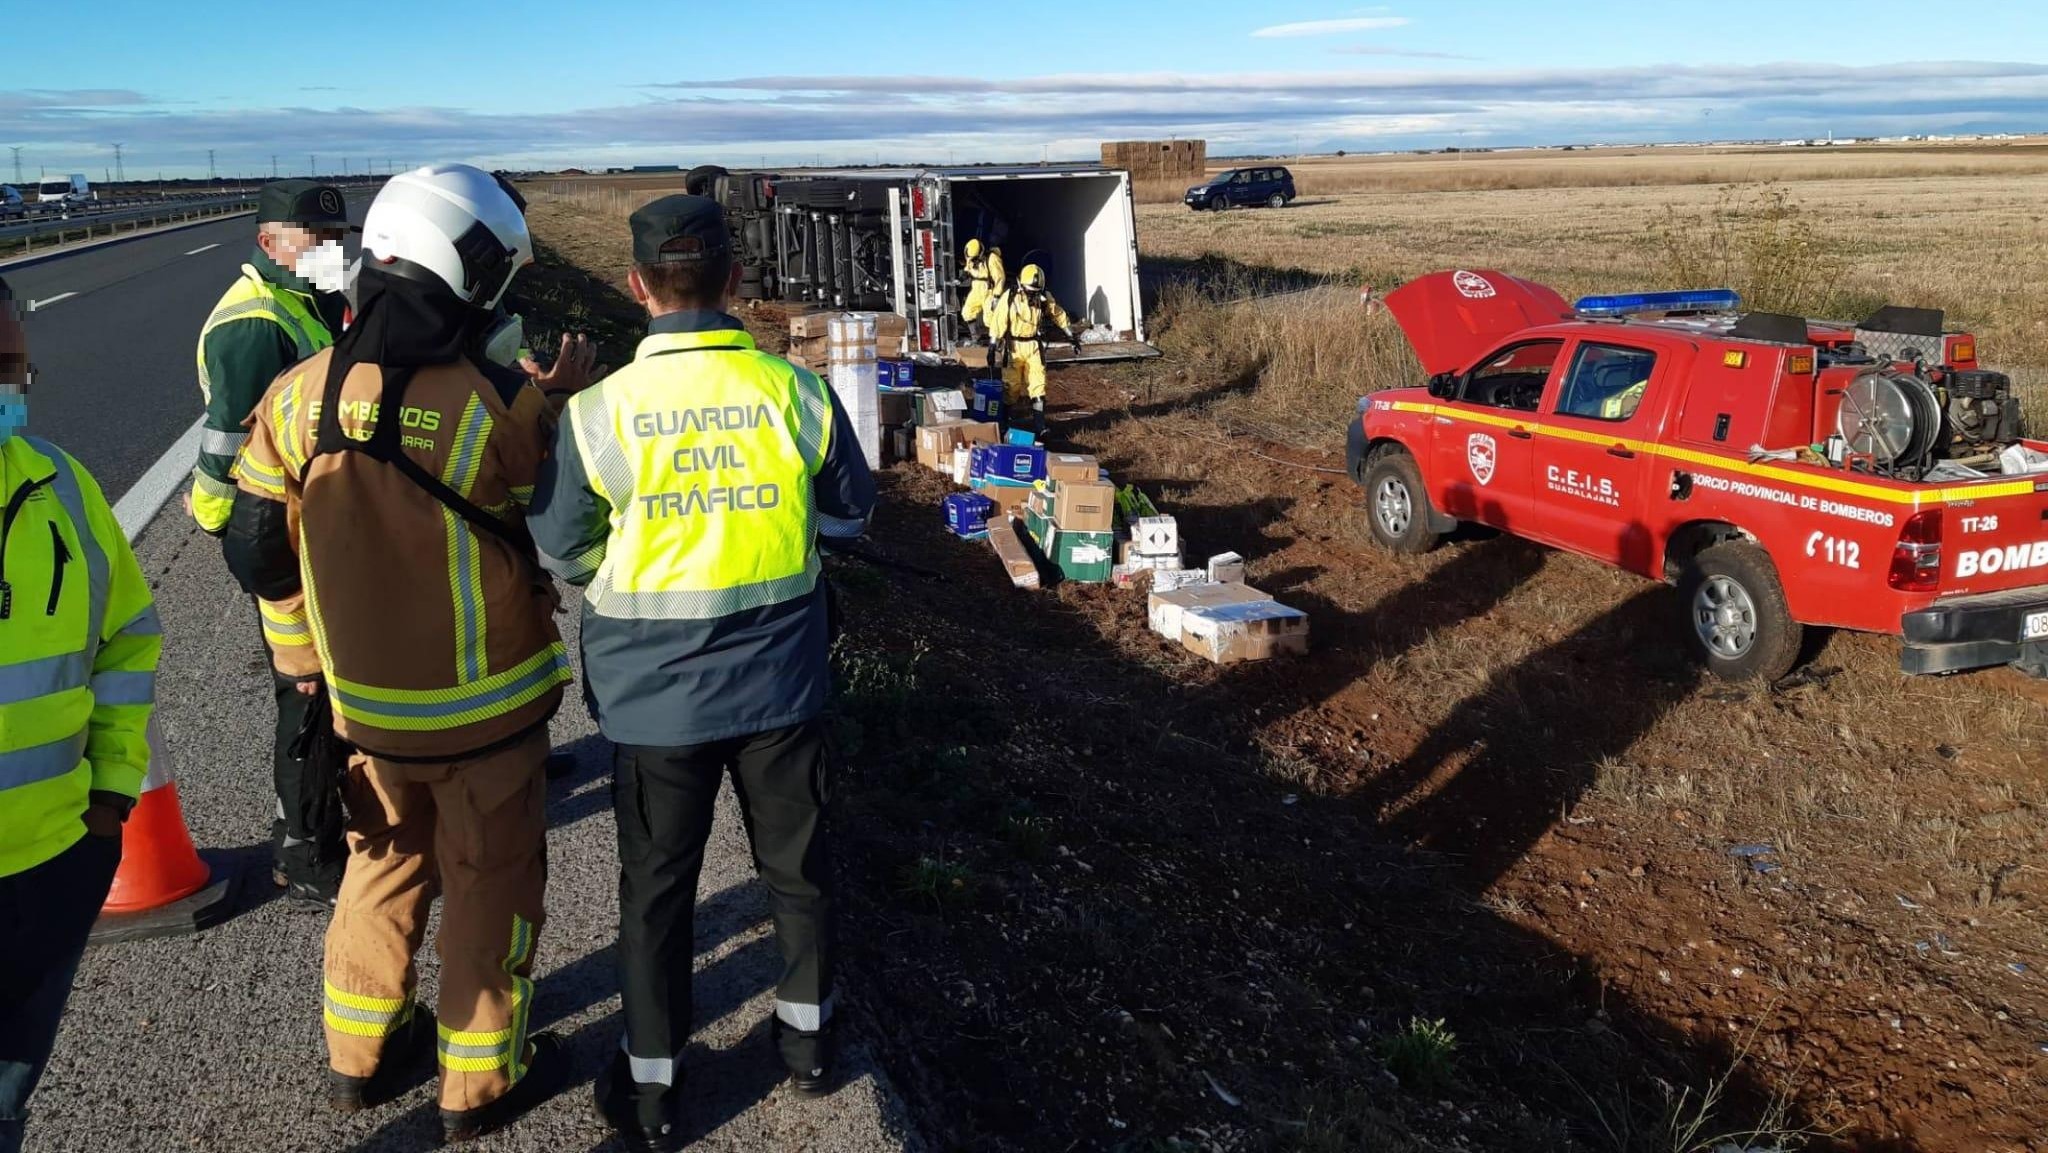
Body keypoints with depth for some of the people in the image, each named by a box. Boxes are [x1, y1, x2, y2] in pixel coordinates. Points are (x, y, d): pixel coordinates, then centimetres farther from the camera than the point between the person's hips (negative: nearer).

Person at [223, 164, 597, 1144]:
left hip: (363, 703, 5)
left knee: (385, 861, 24)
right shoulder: (493, 407, -23)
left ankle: (357, 1057, 40)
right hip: (484, 707, -5)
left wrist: (313, 660, 15)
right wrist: (560, 399, 0)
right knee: (488, 883, 13)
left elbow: (258, 553, 1)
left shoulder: (297, 396, -7)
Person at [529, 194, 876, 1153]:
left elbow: (563, 553, -3)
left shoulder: (599, 411, -14)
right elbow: (854, 505, 5)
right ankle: (807, 1033, 39)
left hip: (656, 693, -1)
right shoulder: (795, 391, -11)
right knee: (796, 862, 20)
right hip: (780, 680, 1)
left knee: (657, 888, 15)